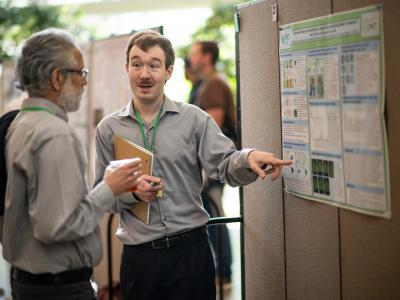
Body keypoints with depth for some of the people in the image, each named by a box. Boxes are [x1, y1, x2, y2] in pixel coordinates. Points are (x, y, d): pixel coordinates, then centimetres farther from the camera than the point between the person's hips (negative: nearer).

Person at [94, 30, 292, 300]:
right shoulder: (109, 129, 4)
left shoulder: (194, 119, 1)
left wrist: (248, 158, -29)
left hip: (190, 249, -1)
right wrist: (131, 191, -15)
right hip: (138, 255, 1)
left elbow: (225, 164, -8)